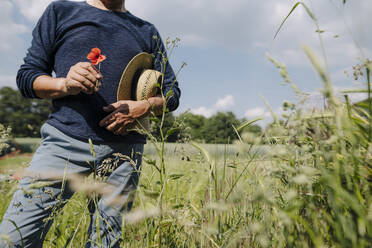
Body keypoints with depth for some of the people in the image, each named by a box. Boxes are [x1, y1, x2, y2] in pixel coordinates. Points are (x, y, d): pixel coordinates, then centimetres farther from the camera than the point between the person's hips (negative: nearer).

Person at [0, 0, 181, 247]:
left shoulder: (147, 32, 19)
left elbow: (172, 92, 16)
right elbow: (26, 76, 12)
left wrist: (144, 106, -5)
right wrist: (65, 84, -9)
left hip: (123, 150, 1)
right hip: (65, 140, 0)